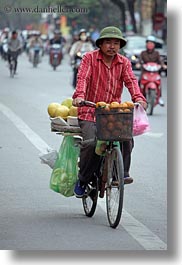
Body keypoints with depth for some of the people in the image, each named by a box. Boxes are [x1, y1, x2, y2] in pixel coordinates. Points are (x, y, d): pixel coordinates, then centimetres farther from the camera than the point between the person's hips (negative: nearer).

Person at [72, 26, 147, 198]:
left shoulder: (124, 62, 10)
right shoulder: (90, 58, 1)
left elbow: (131, 80, -5)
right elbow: (83, 78, -13)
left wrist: (138, 98, -25)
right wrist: (79, 95, -33)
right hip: (90, 113, -3)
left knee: (126, 138, -23)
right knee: (91, 143, -24)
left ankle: (123, 173, -3)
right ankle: (83, 180, -3)